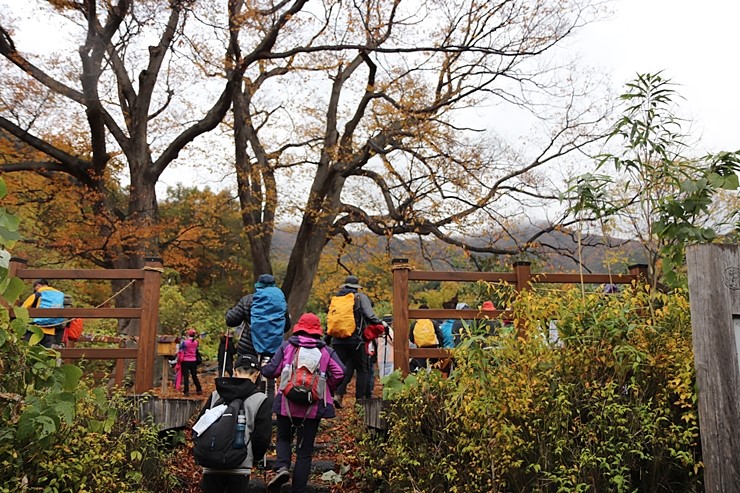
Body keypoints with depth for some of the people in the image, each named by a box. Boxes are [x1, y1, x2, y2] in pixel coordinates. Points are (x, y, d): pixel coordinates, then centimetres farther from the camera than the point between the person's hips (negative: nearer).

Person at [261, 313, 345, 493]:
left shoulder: (287, 346, 2)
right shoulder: (326, 350, 4)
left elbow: (271, 371, -2)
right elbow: (340, 373, -8)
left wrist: (262, 370, 21)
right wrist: (329, 389, 10)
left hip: (287, 403, 0)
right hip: (313, 407, 0)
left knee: (283, 438, 23)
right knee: (305, 451, 11)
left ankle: (282, 467, -4)